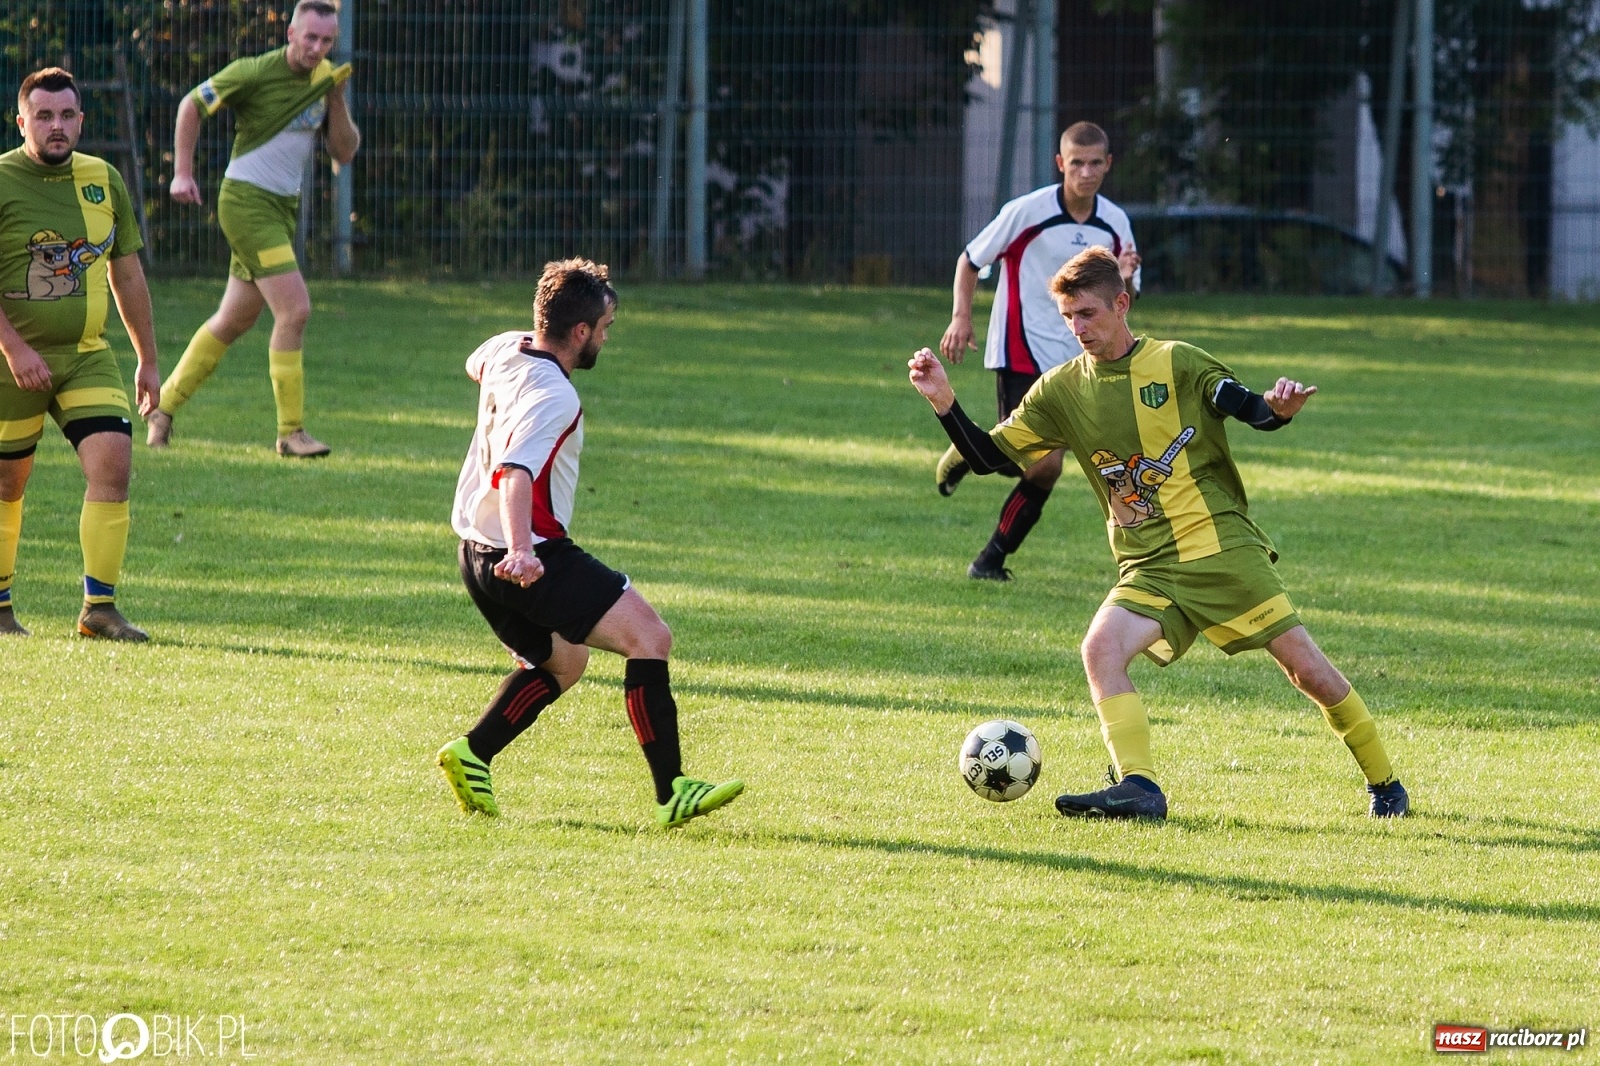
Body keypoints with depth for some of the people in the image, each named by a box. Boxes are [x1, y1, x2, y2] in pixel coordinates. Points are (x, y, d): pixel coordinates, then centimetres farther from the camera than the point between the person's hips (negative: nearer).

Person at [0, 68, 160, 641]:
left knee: (113, 463, -13)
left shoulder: (104, 181, 6)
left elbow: (127, 274, 15)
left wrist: (148, 360, 15)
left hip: (87, 357, 4)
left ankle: (99, 607, -9)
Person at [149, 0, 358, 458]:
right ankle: (290, 431, -12)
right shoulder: (255, 72, -12)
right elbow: (192, 105, -2)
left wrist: (336, 101, -10)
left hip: (284, 206, 7)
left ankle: (165, 406, 30)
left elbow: (345, 153, 4)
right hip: (246, 201, -7)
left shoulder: (327, 79, 6)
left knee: (234, 320, 15)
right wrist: (183, 172, -6)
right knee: (294, 309, -17)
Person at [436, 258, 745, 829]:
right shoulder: (554, 397, -21)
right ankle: (672, 792, -22)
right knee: (649, 637, -15)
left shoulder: (505, 350, 6)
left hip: (479, 554, 10)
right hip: (535, 557, -10)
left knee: (561, 662, 30)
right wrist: (520, 551, -50)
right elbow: (515, 471, -36)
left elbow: (476, 365, 32)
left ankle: (471, 755, 22)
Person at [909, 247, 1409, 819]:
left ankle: (1385, 784, 13)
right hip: (1148, 568, 3)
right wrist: (944, 402, -9)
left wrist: (1278, 407, -32)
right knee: (1101, 647, -26)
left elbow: (1252, 411, -8)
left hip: (1223, 546, -3)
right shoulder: (1061, 391, 6)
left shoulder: (1176, 363, -2)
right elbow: (988, 456, 6)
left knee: (1305, 666, -5)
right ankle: (1138, 787, -30)